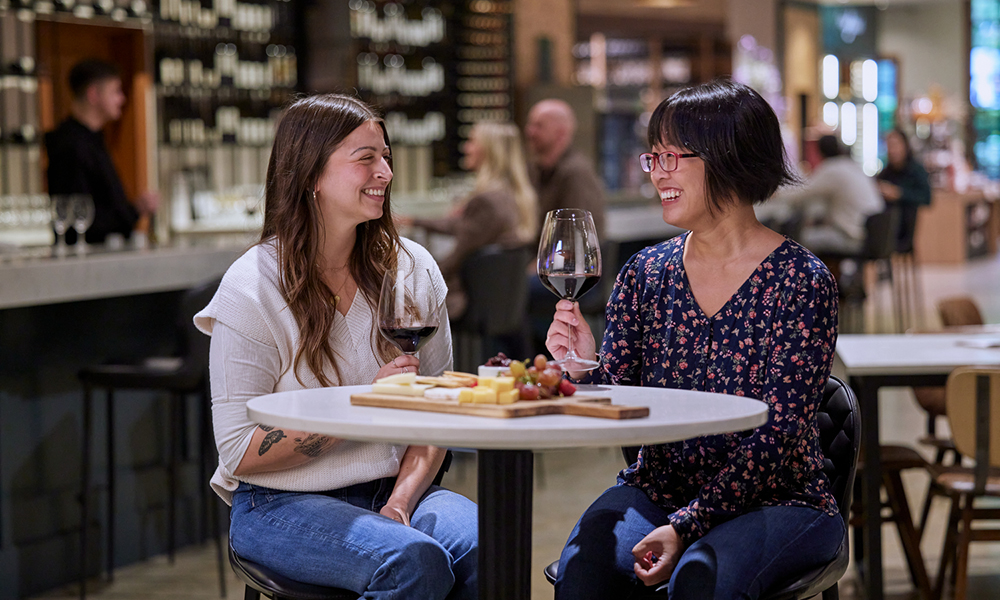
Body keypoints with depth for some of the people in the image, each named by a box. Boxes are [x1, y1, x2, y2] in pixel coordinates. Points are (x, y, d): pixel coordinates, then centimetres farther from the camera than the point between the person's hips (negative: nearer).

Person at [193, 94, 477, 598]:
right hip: (281, 503, -3)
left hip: (391, 489, 4)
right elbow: (240, 453, -10)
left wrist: (400, 503, -12)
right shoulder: (252, 288, -8)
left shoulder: (412, 268, 6)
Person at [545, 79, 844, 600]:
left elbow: (776, 438, -13)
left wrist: (686, 525, -22)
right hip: (659, 490, 3)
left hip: (774, 501, -3)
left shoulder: (800, 282, -9)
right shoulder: (646, 273, 5)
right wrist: (583, 369, -17)